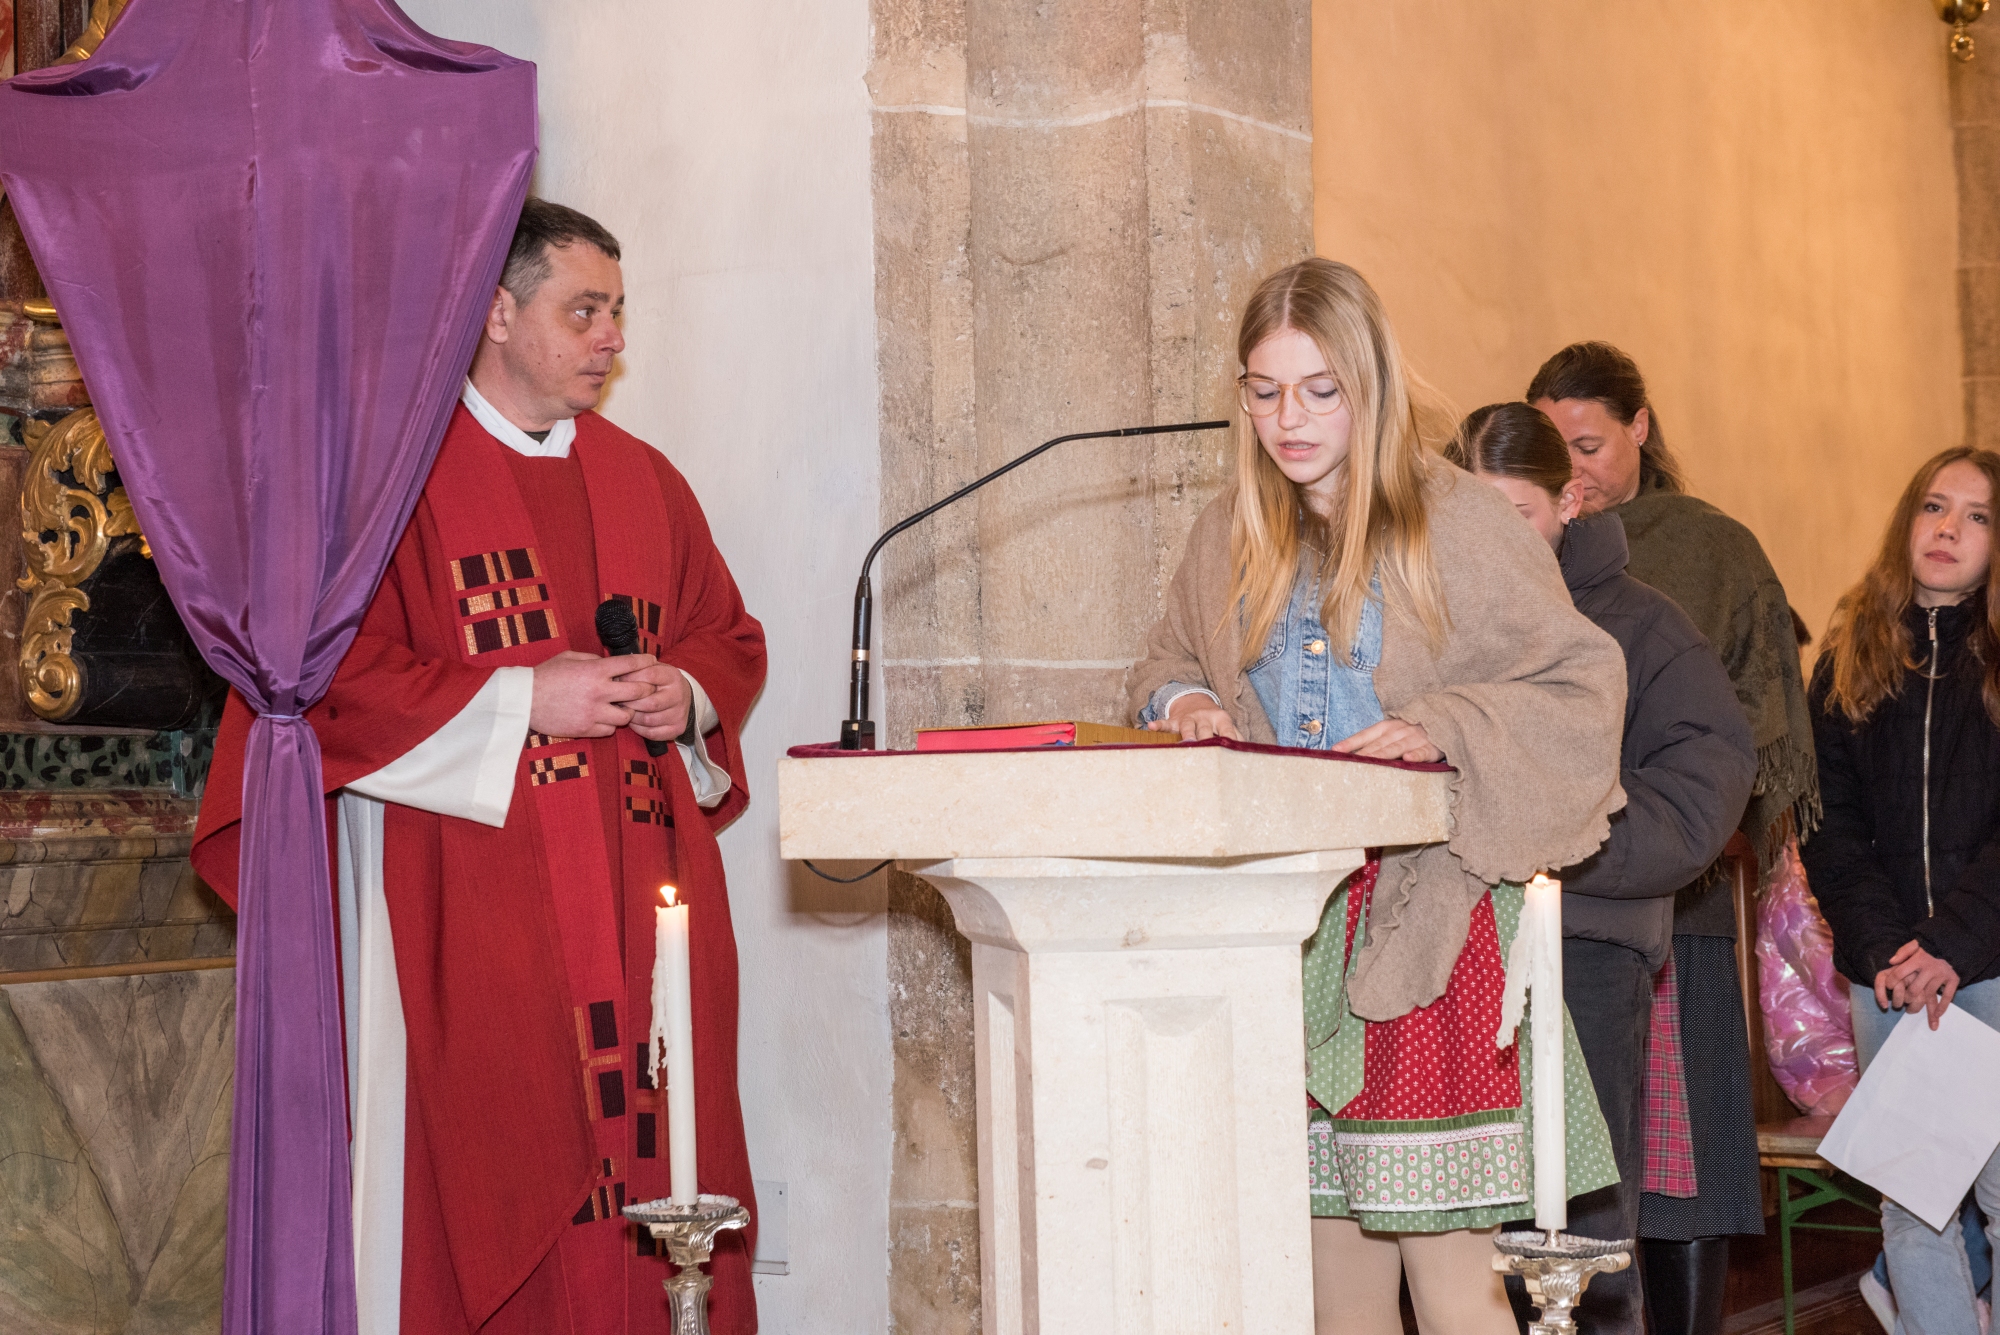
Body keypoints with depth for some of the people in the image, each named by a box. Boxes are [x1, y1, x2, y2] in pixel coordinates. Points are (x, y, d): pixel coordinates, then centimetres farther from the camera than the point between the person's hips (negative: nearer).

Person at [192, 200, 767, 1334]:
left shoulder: (646, 482, 16)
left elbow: (731, 636, 23)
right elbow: (333, 668, -8)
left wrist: (687, 693, 0)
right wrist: (521, 701, -13)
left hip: (641, 887, 5)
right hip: (469, 891, -5)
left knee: (648, 1147, 2)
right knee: (490, 1174, -6)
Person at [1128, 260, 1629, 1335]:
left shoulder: (1459, 526, -3)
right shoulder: (1232, 536, 12)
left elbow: (1584, 683, -5)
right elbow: (1165, 666, 25)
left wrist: (1442, 731, -19)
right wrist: (1183, 703, 3)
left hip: (1428, 918, -4)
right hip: (1287, 923, 5)